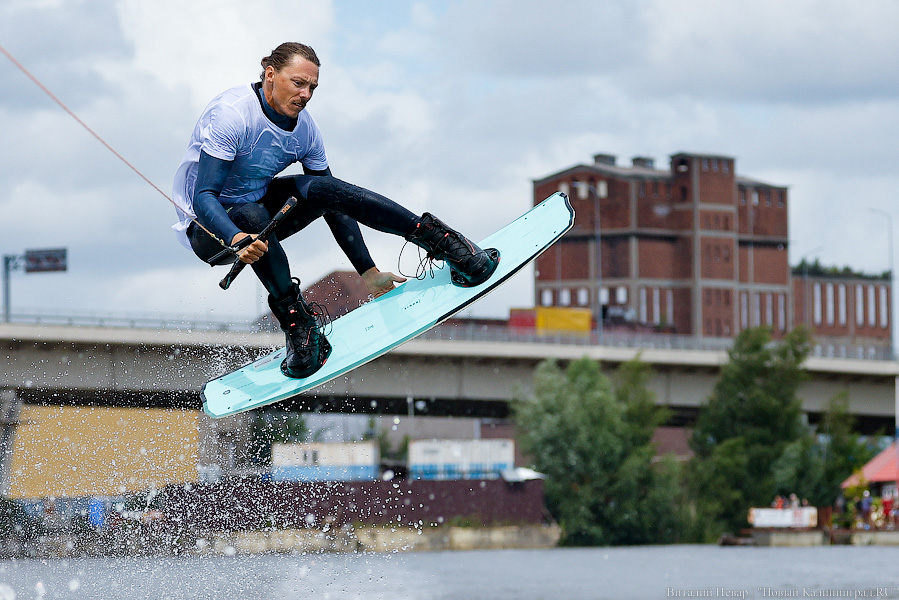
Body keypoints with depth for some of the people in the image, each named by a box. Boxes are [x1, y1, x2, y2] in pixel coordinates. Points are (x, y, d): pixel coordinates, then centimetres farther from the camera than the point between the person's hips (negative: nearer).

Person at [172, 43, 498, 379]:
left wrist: (368, 273, -4)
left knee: (322, 189, -21)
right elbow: (203, 198, -33)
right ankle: (294, 317, -29)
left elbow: (335, 205, 1)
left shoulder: (305, 129, -7)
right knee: (253, 215, -39)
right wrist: (238, 240, -52)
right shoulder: (232, 113, -27)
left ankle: (432, 236, -19)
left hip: (257, 207, 6)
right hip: (210, 227, -5)